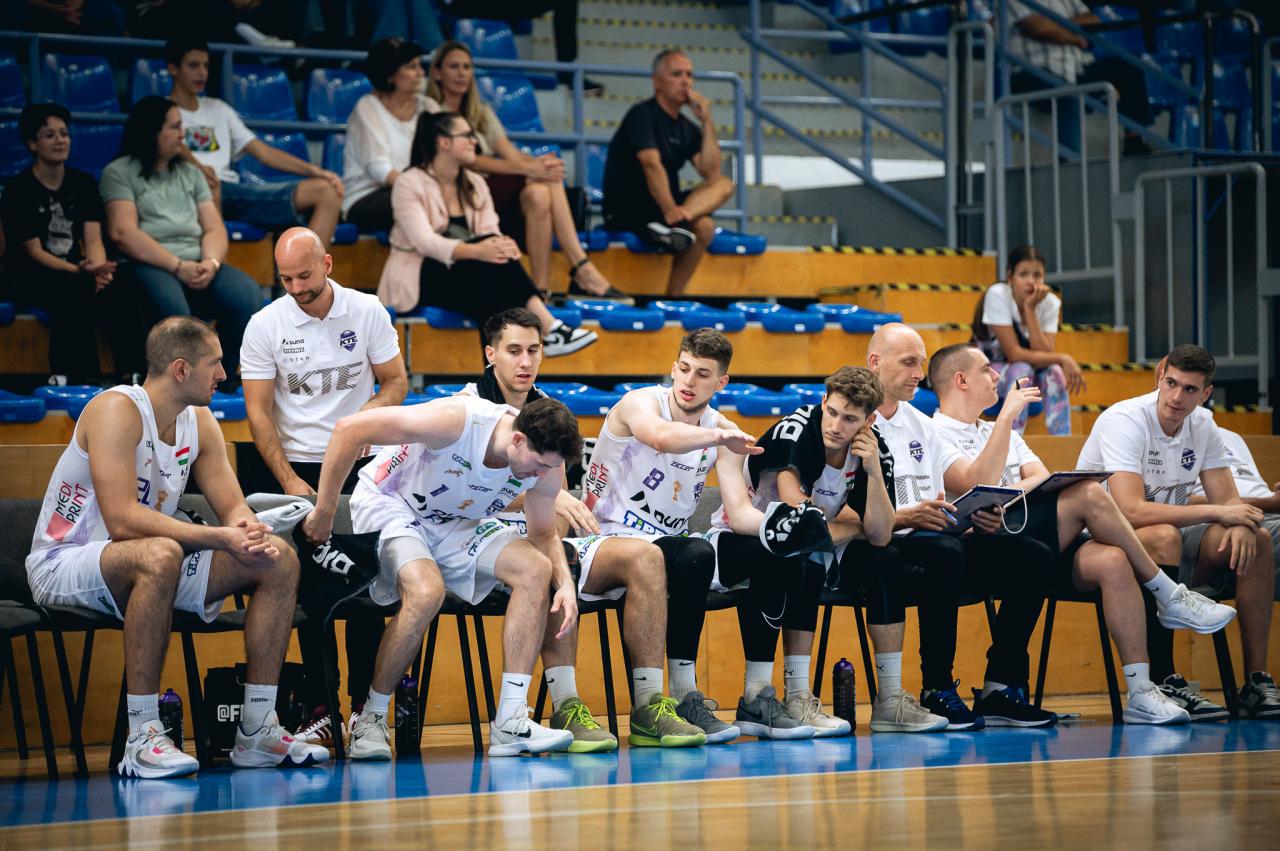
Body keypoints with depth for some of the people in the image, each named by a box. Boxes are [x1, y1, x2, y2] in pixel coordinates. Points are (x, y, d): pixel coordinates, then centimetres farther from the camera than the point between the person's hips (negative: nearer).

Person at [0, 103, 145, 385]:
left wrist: (98, 269, -24)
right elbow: (34, 252, -11)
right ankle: (83, 379, -33)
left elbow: (93, 240, 0)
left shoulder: (83, 183, 9)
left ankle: (133, 374, -30)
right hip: (32, 277, -4)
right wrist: (80, 271, -27)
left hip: (75, 271, 4)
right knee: (74, 295, -36)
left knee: (119, 293, -28)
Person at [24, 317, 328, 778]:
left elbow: (233, 506, 5)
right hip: (62, 565, -8)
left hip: (148, 567, 8)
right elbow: (122, 520, -31)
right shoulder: (117, 411, -20)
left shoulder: (199, 422, 5)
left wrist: (249, 531, -20)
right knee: (159, 556, -41)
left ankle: (257, 731, -2)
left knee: (279, 561, -4)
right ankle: (142, 738, -37)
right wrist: (218, 537, -34)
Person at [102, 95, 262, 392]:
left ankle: (225, 378, -13)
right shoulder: (119, 173, 6)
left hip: (197, 267, 5)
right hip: (146, 266, -5)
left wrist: (211, 262, -8)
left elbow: (214, 228, 16)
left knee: (247, 293, -25)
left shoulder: (190, 173, 24)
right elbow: (123, 233, -7)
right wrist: (178, 266, -14)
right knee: (170, 302, -40)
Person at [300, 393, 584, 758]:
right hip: (387, 505, -6)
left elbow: (544, 533, 4)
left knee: (535, 570, -15)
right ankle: (369, 720, -15)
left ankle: (510, 724, -15)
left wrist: (566, 583, -17)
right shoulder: (457, 420, -34)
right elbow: (348, 429, -29)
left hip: (455, 523, 6)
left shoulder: (547, 465, -15)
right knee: (427, 591, -34)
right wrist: (324, 512, -24)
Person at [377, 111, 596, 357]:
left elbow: (491, 235, -4)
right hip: (419, 278, -6)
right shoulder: (409, 184, -8)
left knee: (496, 255, -29)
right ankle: (548, 328, -42)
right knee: (489, 260, -32)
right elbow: (424, 241, -23)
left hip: (468, 275, 6)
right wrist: (475, 251, -39)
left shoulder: (475, 184, 11)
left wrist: (503, 246, -30)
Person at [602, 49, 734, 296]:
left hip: (664, 208, 8)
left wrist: (707, 122, -3)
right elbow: (652, 164, -24)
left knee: (723, 185, -14)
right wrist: (669, 210, -36)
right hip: (626, 211, -8)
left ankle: (671, 227, -36)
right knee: (702, 226, -27)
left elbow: (711, 172, 2)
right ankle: (672, 297, -33)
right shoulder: (642, 115, -9)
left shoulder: (687, 128, 16)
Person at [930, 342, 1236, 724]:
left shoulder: (1000, 430, 29)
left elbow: (1042, 478, 14)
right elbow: (979, 487, -14)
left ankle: (1140, 692, -29)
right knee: (1089, 495, -25)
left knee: (1111, 560, -25)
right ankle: (1171, 598, -14)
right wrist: (1006, 417, -11)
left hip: (1044, 539, 7)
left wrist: (1008, 493, -8)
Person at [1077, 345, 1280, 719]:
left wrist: (1242, 524, -24)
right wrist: (1217, 512, -28)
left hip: (1167, 543, 7)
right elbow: (1131, 511, -31)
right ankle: (1163, 683, -36)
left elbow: (1228, 500, 2)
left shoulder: (1202, 425, 3)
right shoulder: (1124, 422, -20)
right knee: (1164, 536, -38)